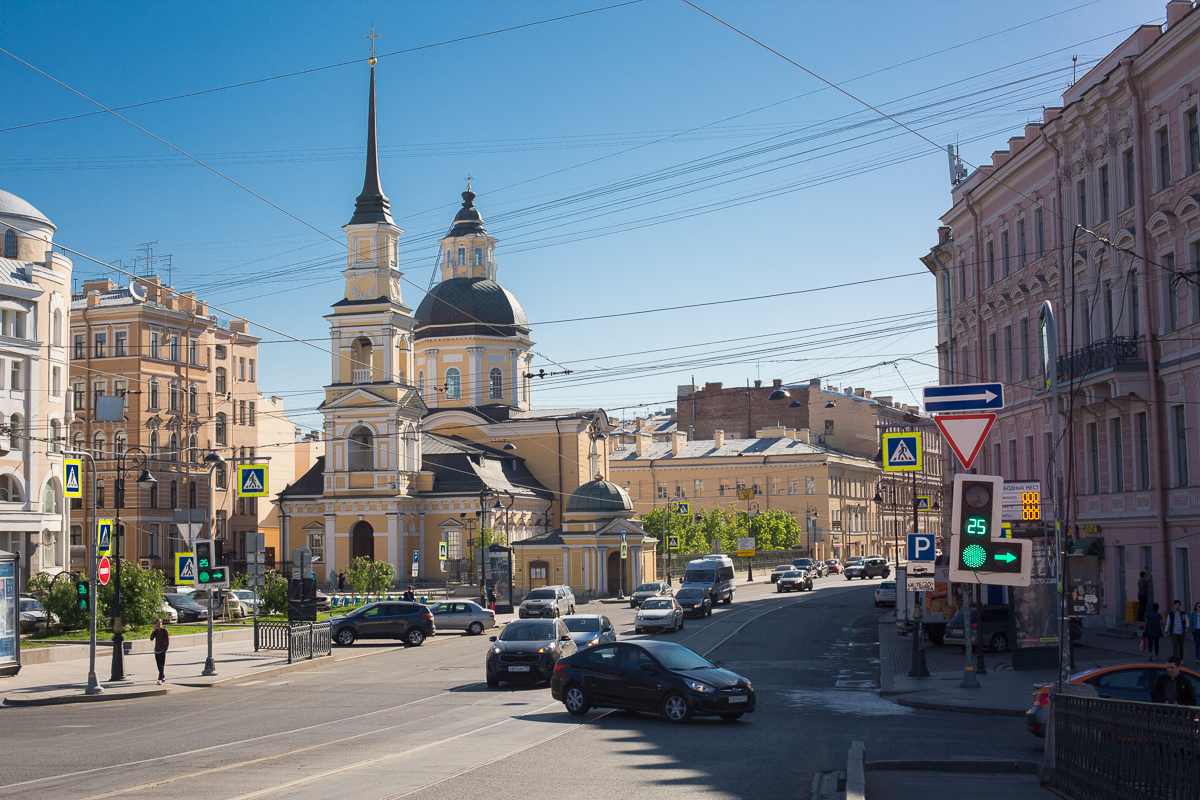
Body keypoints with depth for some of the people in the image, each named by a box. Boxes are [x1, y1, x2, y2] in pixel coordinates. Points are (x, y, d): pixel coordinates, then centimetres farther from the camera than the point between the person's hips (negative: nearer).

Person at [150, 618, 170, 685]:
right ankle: (163, 677, 27)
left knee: (162, 665, -11)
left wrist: (166, 648, -9)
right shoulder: (155, 631, 9)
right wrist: (154, 630, -9)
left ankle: (160, 679, -16)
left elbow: (168, 640, -4)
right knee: (159, 665, 10)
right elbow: (151, 639, -5)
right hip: (156, 651, 5)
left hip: (162, 650, -5)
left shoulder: (164, 630, -4)